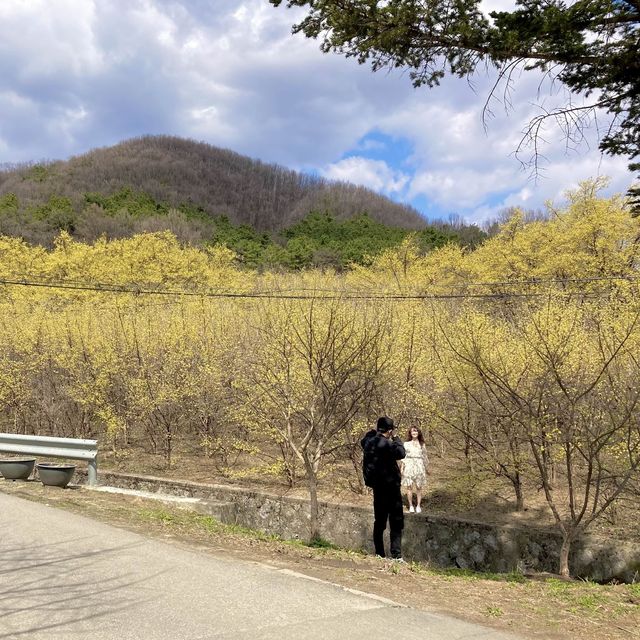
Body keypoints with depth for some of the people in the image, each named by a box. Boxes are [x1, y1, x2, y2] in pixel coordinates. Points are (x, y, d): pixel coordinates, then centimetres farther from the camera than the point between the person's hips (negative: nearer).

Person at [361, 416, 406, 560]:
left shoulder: (368, 441, 3)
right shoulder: (386, 444, -20)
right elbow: (401, 453, -20)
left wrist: (375, 430, 12)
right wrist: (396, 439, -6)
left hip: (377, 487, 7)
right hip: (390, 487, -7)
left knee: (379, 521, 14)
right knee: (396, 522, -1)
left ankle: (379, 554, 16)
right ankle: (396, 555, -6)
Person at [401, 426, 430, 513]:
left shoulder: (422, 444, 10)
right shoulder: (406, 444, 6)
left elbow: (425, 456, 15)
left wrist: (427, 468, 15)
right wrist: (401, 468, -2)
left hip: (419, 466, 1)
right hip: (409, 466, -1)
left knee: (419, 487, 0)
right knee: (409, 486, -3)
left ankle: (418, 506, 6)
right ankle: (411, 506, 4)